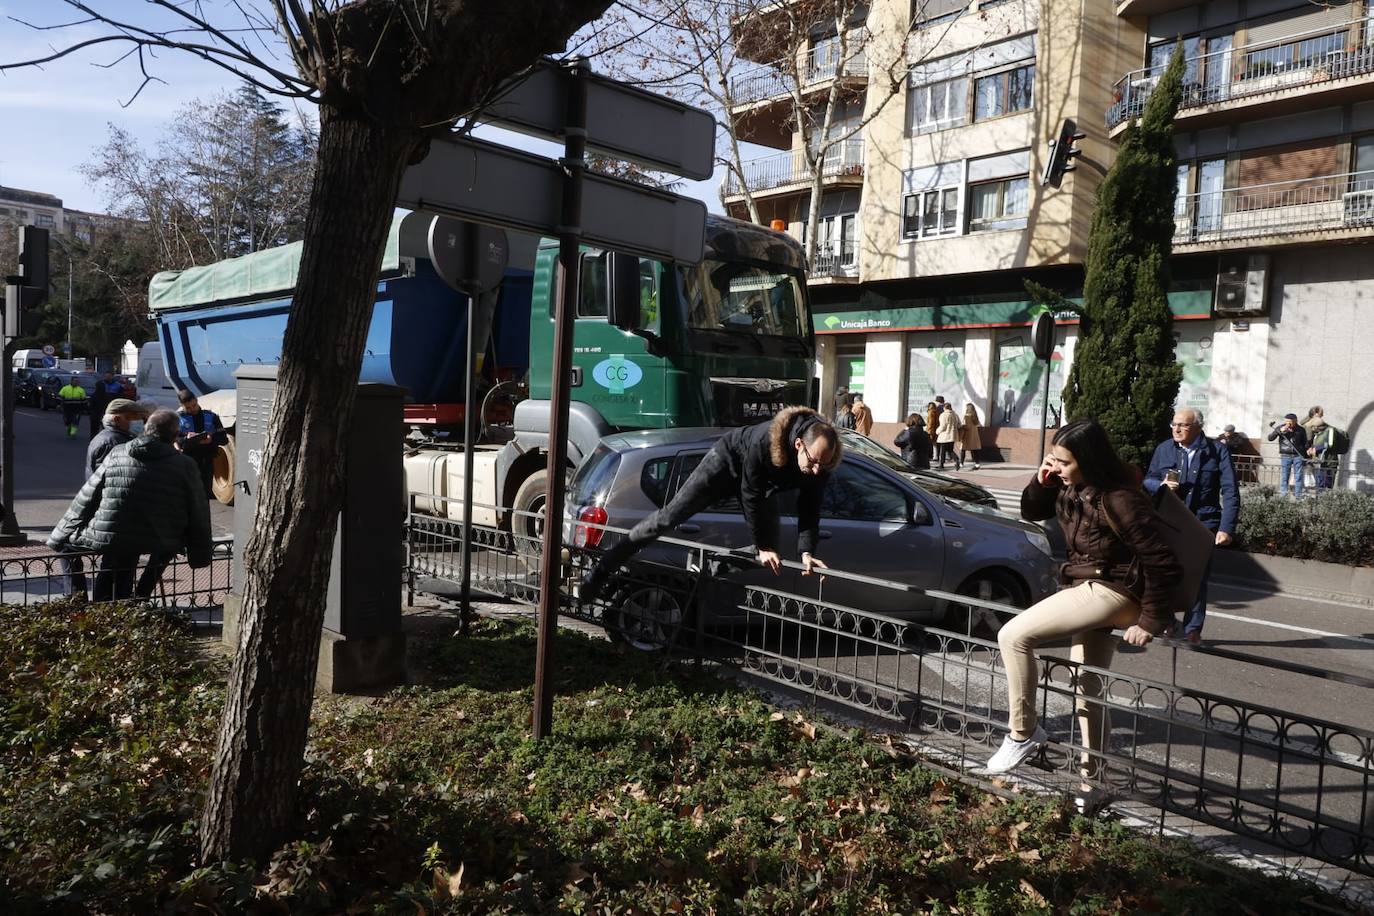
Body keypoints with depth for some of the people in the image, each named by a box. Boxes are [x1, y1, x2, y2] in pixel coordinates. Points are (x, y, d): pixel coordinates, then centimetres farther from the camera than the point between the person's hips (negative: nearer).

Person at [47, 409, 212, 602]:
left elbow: (85, 499, 8)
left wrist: (58, 538, 17)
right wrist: (199, 556, 16)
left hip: (108, 540, 0)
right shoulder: (185, 465, -1)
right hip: (158, 544, 0)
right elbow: (198, 513, 4)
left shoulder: (117, 454, 4)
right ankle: (141, 595, 22)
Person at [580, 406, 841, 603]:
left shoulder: (821, 460, -29)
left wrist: (806, 551, -30)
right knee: (669, 517, -8)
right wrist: (763, 547, -27)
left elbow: (809, 507, -19)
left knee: (770, 539, 2)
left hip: (766, 480, 6)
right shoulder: (765, 443, -44)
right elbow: (751, 497, -34)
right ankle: (600, 572, -1)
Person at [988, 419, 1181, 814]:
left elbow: (1162, 563, -19)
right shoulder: (1071, 487, 0)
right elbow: (1031, 513, 14)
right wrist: (1040, 481, -6)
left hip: (1109, 592, -9)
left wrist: (1151, 621, -15)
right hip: (1090, 592, 9)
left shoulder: (1120, 499, -23)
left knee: (1014, 635, -19)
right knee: (1087, 690, 15)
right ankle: (1091, 780, 28)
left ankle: (1024, 732, -4)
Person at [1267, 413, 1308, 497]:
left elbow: (1305, 443, 15)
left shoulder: (1301, 430, 4)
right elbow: (1270, 438, -6)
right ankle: (1282, 497, 3)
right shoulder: (1281, 428, 0)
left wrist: (1307, 450, 1)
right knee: (1284, 478, -1)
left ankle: (1298, 497, 9)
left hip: (1298, 456, 1)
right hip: (1285, 456, -1)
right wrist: (1279, 431, -17)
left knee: (1298, 477, 2)